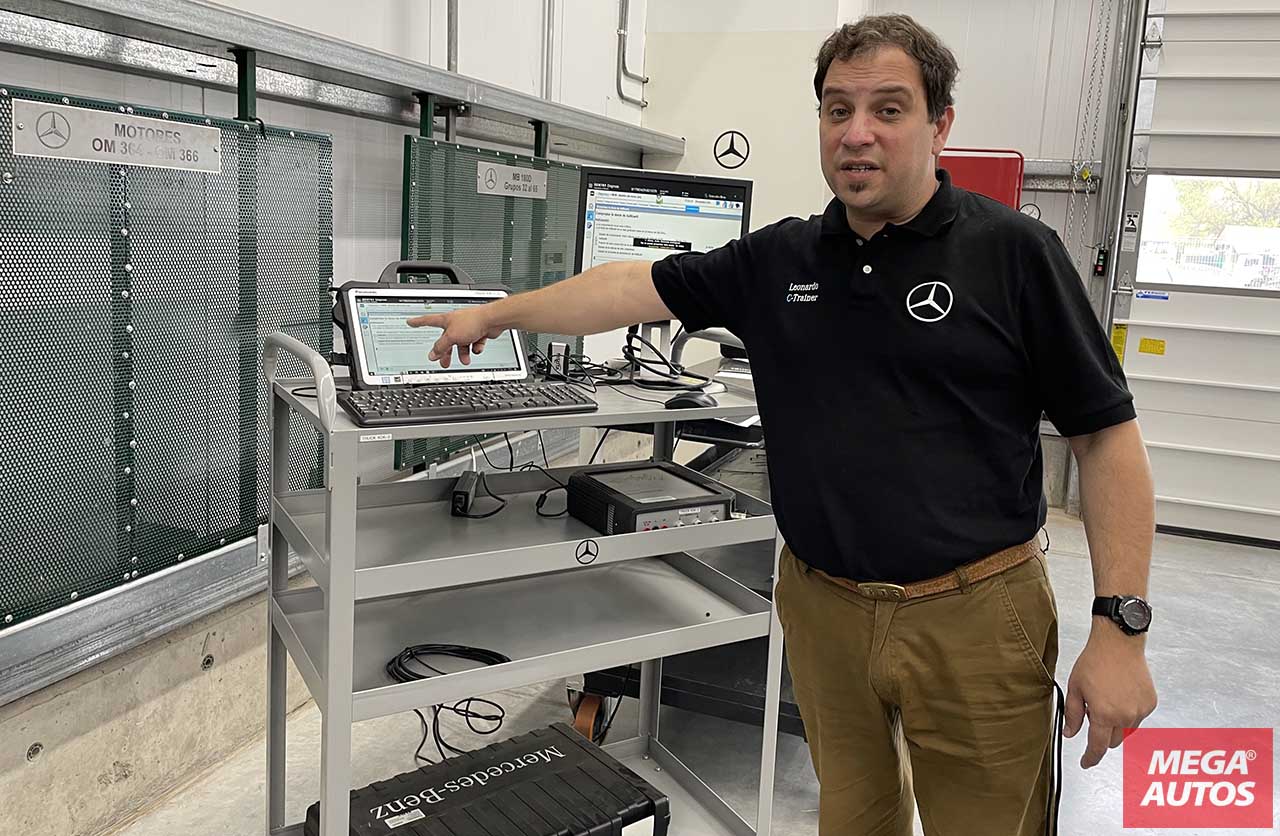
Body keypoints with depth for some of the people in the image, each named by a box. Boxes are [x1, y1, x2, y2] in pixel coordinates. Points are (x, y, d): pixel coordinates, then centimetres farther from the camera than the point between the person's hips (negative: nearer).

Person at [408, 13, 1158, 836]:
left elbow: (1107, 435, -7)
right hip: (823, 610, 4)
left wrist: (1121, 627, -11)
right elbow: (634, 286, 11)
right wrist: (496, 314, 15)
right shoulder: (778, 260, 4)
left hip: (974, 615, -3)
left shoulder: (1014, 252, -7)